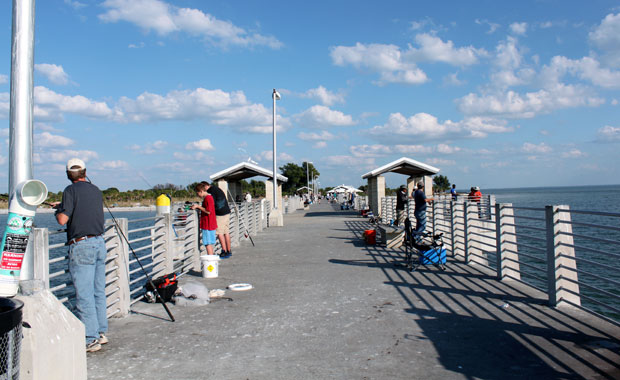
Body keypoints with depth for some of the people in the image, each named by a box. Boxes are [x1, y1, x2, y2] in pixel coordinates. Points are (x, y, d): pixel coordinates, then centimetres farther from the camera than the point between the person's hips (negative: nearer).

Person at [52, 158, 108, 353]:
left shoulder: (71, 190, -7)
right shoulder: (96, 190, 13)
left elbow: (63, 219, -12)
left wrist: (58, 210, 10)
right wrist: (64, 204, 33)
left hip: (81, 245, -7)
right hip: (99, 242, 7)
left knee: (84, 295, -3)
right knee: (99, 292, 14)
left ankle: (91, 339, -1)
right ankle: (101, 332, 22)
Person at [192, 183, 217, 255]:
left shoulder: (207, 198, -16)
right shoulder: (209, 197, 16)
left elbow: (208, 211, -22)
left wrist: (198, 206, -15)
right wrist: (198, 207, 15)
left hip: (208, 224, -10)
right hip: (210, 225, 10)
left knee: (207, 244, -8)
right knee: (210, 244, 15)